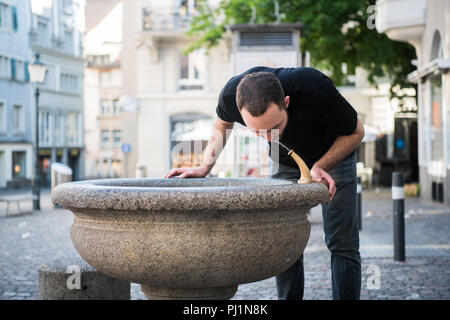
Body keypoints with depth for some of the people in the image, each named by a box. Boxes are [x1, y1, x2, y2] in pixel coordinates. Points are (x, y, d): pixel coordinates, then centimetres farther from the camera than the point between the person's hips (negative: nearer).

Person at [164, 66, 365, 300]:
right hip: (285, 164, 3)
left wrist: (321, 166, -34)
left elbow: (356, 133, -21)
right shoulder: (231, 95, -33)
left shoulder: (315, 90, -42)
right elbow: (222, 123, -4)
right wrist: (204, 167, -16)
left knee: (341, 243, -9)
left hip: (333, 156, -3)